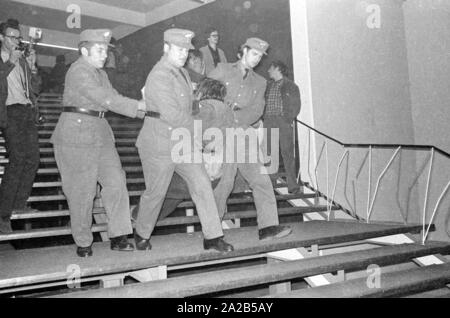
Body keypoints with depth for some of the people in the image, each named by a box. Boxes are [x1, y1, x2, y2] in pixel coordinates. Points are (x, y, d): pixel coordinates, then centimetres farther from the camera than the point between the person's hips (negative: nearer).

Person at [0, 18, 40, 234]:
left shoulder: (22, 59, 19)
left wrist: (31, 68, 5)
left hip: (27, 112, 7)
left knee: (32, 159, 5)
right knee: (17, 158, -16)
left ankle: (19, 204, 20)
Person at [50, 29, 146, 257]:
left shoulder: (100, 73, 18)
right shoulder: (79, 71, -12)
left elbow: (112, 98, 11)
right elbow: (105, 99, -21)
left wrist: (142, 109, -2)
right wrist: (137, 106, -18)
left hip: (101, 133, 8)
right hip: (77, 135, -8)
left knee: (116, 182, 2)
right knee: (82, 191, -2)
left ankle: (118, 237, 8)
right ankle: (83, 242, 12)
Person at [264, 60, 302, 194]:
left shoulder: (290, 85, 6)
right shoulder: (268, 86, 19)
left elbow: (296, 105, 2)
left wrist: (290, 119, -9)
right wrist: (263, 118, 3)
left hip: (283, 121, -4)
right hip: (269, 122, 4)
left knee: (287, 154, -6)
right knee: (269, 154, 0)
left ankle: (293, 186, -4)